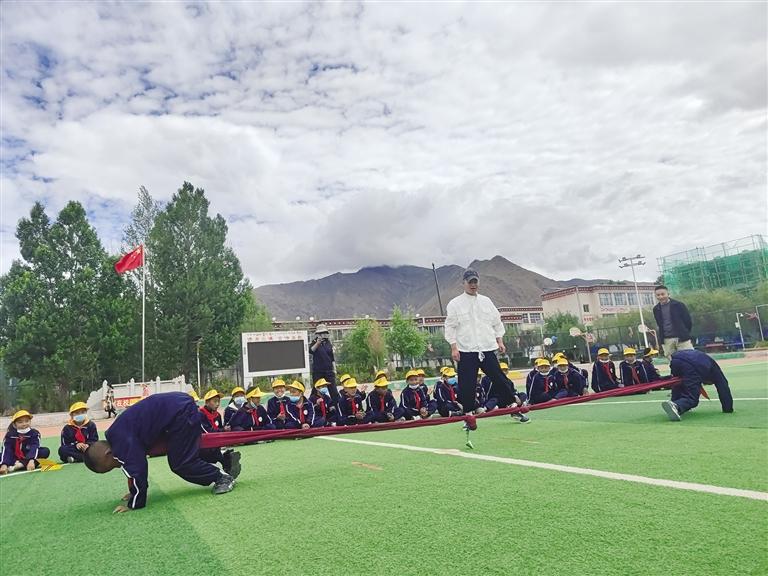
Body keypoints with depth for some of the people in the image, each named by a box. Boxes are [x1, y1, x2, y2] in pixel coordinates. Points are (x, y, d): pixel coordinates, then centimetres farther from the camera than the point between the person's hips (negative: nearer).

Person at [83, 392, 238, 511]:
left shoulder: (122, 443, -14)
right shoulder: (115, 436, 16)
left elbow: (137, 470, -11)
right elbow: (135, 466, 28)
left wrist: (134, 503, 2)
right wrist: (135, 491, 32)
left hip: (179, 411, -10)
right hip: (181, 405, 10)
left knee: (180, 463, -2)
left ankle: (222, 477, 6)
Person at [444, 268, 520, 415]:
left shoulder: (486, 301, 12)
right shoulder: (455, 304, 0)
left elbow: (497, 323, 17)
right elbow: (450, 327, -2)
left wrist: (500, 341, 9)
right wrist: (454, 348, -8)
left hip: (488, 349, 3)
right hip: (466, 351, -3)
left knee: (500, 379, 5)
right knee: (467, 386, -2)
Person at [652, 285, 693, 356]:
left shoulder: (679, 305, -1)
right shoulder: (656, 309, 9)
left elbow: (688, 321, 2)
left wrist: (685, 333, 6)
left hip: (682, 338, -3)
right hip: (667, 341, 3)